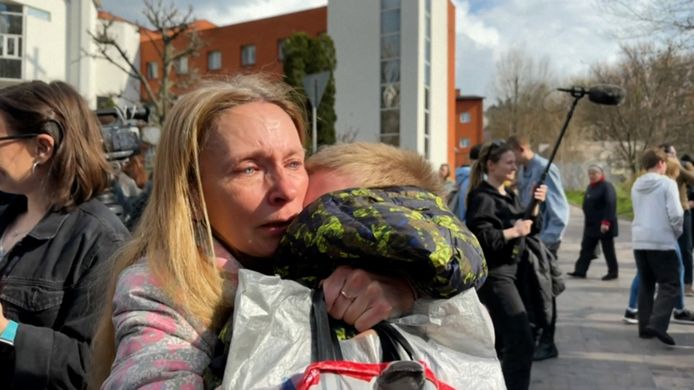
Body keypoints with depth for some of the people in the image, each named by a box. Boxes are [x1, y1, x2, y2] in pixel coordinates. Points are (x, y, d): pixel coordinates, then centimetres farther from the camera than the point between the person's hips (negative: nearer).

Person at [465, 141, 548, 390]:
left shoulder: (509, 195, 15)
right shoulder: (482, 197, -13)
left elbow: (532, 229, 14)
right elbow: (479, 237, -24)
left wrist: (535, 206, -2)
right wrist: (513, 232, -20)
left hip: (510, 271, 10)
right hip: (493, 274, -10)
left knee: (501, 339, 17)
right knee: (522, 342, -12)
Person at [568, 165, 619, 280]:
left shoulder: (607, 186, -12)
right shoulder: (590, 187, 15)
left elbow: (611, 205, -22)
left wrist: (606, 222, -28)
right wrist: (588, 221, 20)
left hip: (604, 226, -8)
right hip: (591, 225, 8)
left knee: (608, 249, 2)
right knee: (586, 248, 7)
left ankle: (613, 272, 13)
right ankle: (580, 271, 9)